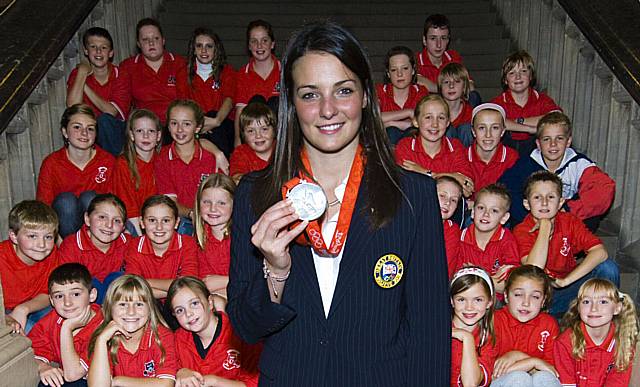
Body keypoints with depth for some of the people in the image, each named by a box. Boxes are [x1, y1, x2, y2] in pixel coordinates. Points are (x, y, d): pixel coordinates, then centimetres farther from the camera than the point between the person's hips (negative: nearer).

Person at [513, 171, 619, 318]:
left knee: (608, 268, -18)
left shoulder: (570, 221, -7)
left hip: (566, 289, 3)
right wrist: (545, 226, -25)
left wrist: (566, 280, -27)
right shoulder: (521, 231, -14)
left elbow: (600, 252, -20)